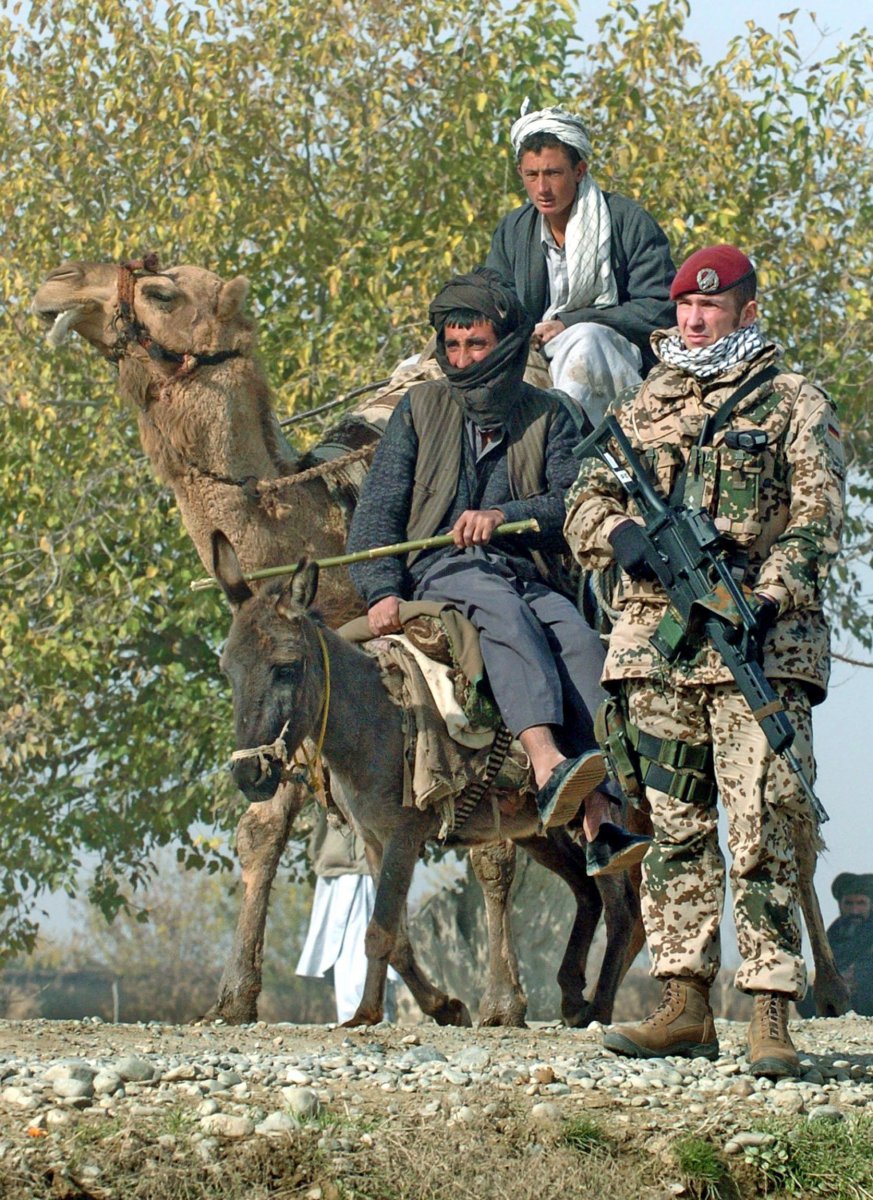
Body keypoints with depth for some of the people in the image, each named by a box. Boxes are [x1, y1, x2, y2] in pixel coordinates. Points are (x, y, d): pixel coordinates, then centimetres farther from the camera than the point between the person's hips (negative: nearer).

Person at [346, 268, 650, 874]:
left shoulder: (548, 416, 15)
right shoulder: (421, 408, 14)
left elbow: (570, 503, 0)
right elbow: (377, 510, 8)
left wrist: (505, 517, -20)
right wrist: (382, 589, -10)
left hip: (527, 573, 2)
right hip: (440, 570, -2)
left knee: (578, 636, -29)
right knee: (504, 610, -36)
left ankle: (600, 823, -40)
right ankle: (549, 768, -56)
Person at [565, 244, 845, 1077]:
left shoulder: (793, 405, 6)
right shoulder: (642, 408, 20)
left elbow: (817, 518, -3)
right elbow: (584, 502, 14)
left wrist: (765, 602, -18)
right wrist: (624, 535, -10)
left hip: (760, 645, -5)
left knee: (761, 834, -10)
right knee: (674, 829, 6)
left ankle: (771, 1018, -12)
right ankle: (685, 1006, 11)